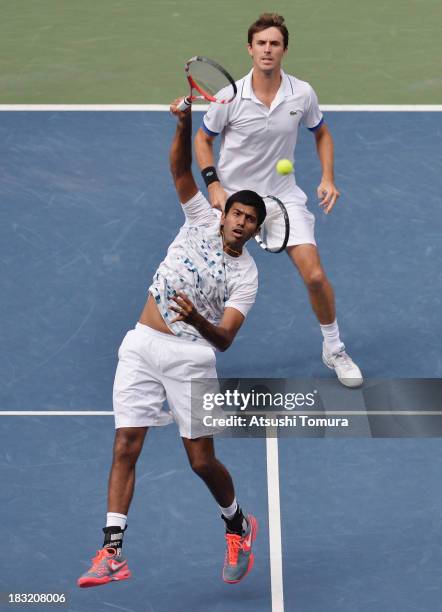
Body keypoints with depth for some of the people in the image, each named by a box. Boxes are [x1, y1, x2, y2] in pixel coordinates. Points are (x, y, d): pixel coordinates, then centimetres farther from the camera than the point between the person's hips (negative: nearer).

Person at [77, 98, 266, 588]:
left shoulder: (246, 276, -2)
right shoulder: (203, 220, 7)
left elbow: (224, 339, -12)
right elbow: (180, 169, -2)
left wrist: (197, 319, -33)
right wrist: (184, 123, -20)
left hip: (190, 355, -2)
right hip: (142, 346, 2)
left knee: (202, 460, -2)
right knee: (125, 446, -6)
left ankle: (238, 526, 27)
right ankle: (112, 552, -8)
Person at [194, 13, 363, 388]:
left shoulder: (302, 94, -9)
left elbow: (321, 133, 10)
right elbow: (203, 140, 1)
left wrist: (328, 178, -2)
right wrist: (214, 184, -12)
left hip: (283, 195, 1)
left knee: (315, 275, -8)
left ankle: (334, 349, 14)